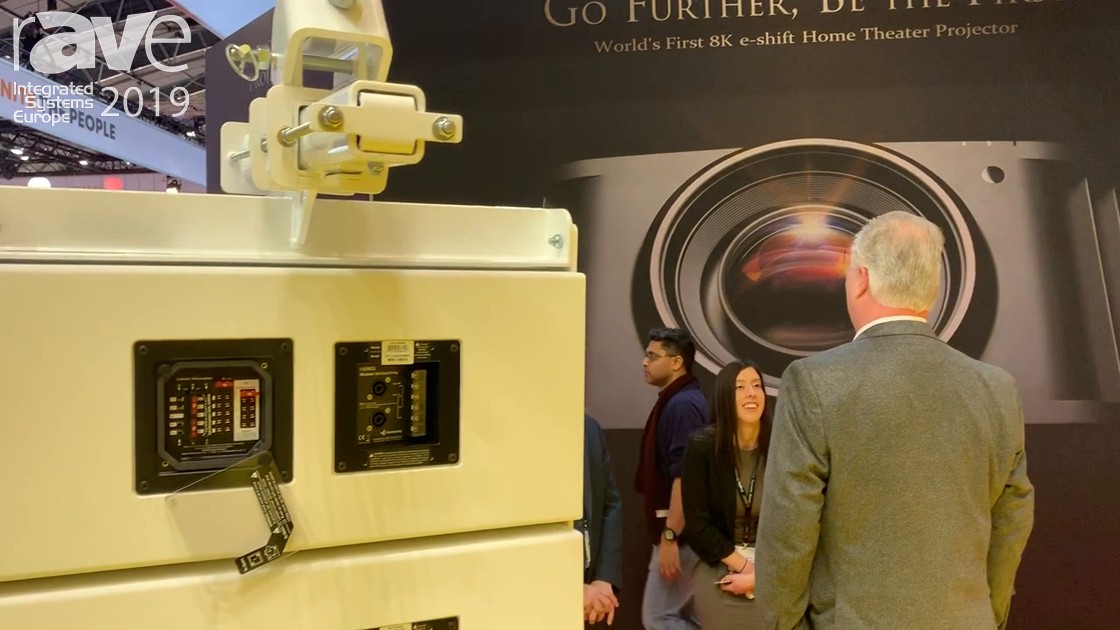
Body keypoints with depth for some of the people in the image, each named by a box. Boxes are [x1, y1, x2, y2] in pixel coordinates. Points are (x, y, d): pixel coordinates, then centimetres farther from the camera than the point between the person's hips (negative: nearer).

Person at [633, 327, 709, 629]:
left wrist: (669, 536, -25)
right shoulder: (675, 401, 14)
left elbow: (684, 477, -24)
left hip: (680, 533, -10)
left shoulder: (682, 404, -17)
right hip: (681, 531, 10)